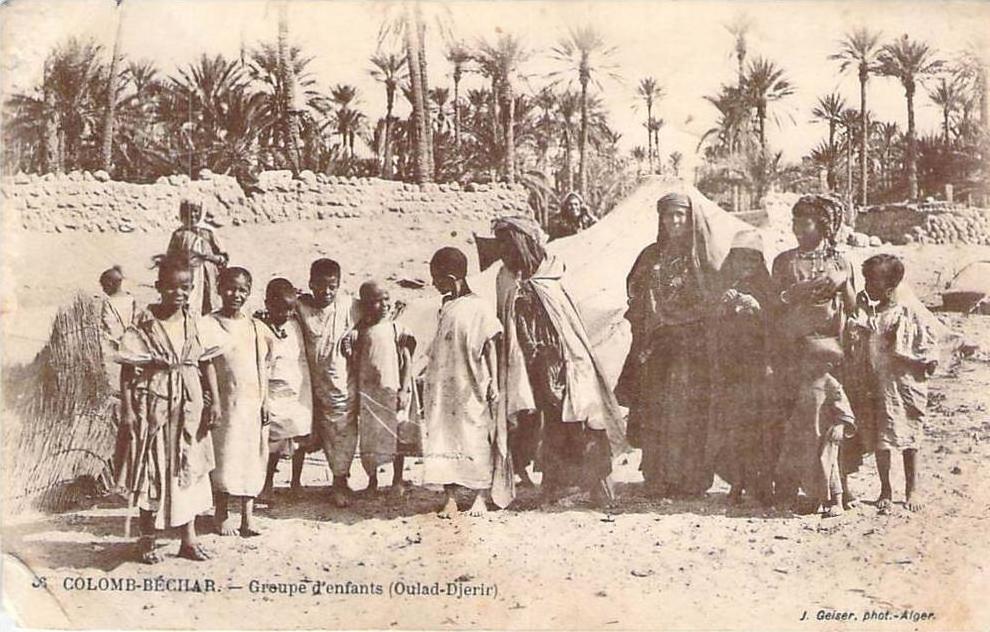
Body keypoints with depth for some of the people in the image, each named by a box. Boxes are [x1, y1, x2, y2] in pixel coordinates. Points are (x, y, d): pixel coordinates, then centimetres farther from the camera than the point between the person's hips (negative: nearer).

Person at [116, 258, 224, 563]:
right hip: (153, 406, -4)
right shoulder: (143, 326, -9)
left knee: (189, 468, 10)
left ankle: (189, 538, 21)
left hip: (188, 408, 4)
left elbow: (207, 365, 7)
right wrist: (127, 410, -11)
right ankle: (148, 540, 18)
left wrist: (215, 401, 2)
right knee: (152, 471, 5)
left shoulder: (197, 325, 2)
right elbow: (128, 371, -7)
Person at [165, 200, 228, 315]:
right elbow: (170, 258, 9)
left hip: (207, 277, 1)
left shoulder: (208, 233, 8)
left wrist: (211, 257, -4)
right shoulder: (179, 235, 7)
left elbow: (223, 258, 10)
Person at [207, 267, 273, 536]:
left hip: (253, 404, 4)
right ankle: (222, 515, 13)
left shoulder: (256, 327, 10)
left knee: (252, 458, 5)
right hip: (225, 402, -4)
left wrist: (265, 403, 9)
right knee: (223, 456, 1)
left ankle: (248, 515, 12)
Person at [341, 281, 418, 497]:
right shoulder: (358, 333, 0)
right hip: (368, 393, 1)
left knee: (398, 437, 7)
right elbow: (353, 366, 3)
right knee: (369, 438, 7)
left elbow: (407, 361, -2)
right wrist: (354, 397, 1)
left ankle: (397, 480, 22)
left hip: (393, 391, -1)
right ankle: (372, 481, 23)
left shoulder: (397, 329, -2)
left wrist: (404, 390, -9)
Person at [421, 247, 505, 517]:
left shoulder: (479, 308, -9)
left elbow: (490, 347, -7)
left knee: (477, 440, 2)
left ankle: (481, 497, 13)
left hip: (472, 389, -6)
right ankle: (450, 499, 6)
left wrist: (493, 383, -9)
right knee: (445, 437, 2)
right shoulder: (446, 307, 9)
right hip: (445, 390, 6)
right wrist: (430, 380, 17)